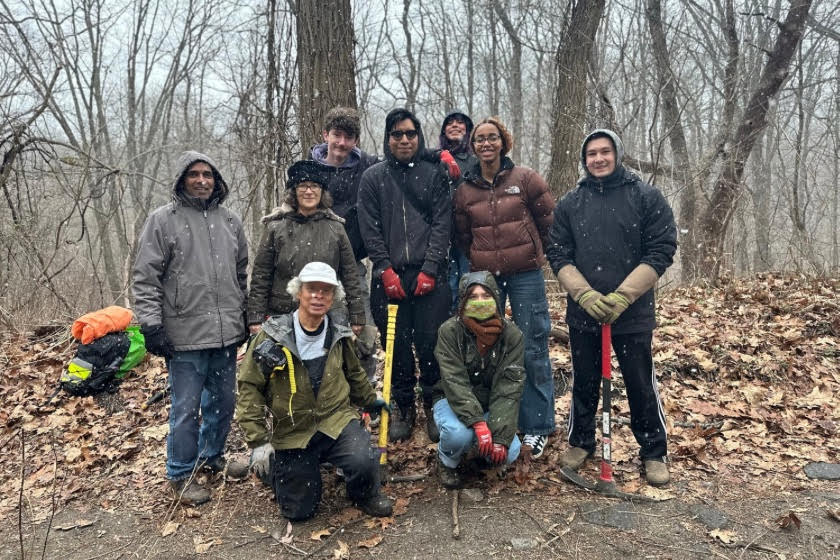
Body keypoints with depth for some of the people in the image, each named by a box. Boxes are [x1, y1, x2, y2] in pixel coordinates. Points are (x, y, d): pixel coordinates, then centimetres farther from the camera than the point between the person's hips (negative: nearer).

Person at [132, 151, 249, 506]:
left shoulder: (230, 221, 10)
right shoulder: (163, 220, -4)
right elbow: (145, 278, -6)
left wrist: (247, 316, 18)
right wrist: (151, 325, -11)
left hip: (227, 333, 5)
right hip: (185, 335, -5)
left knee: (223, 402, 16)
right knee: (186, 408, 3)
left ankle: (212, 455, 37)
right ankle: (181, 474, 21)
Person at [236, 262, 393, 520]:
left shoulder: (339, 336, -2)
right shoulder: (273, 336, -13)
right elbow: (249, 387, -11)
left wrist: (370, 400, 29)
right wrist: (258, 441, -15)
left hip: (336, 420, 2)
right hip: (292, 431, -1)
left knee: (363, 461, -27)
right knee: (298, 511, 4)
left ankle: (366, 496, 10)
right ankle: (273, 467, 36)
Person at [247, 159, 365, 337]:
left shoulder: (335, 228, 7)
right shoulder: (276, 228, 3)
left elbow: (350, 276, 9)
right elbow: (260, 277, 4)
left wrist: (357, 318, 7)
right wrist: (256, 318, -1)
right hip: (282, 314, -1)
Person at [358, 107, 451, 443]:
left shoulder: (434, 174, 8)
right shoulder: (372, 178, 9)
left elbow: (442, 223, 1)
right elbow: (369, 229, 3)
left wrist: (429, 269, -9)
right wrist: (386, 271, -6)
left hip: (429, 274, -1)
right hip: (389, 276, 1)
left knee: (431, 342, -2)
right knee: (396, 345, 5)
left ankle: (435, 404, 17)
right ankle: (403, 407, 20)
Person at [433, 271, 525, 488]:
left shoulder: (512, 335, -11)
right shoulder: (449, 331, -17)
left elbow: (509, 390, -15)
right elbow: (455, 383, -23)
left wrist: (502, 436, -23)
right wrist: (478, 423, -34)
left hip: (491, 407, 3)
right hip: (453, 402, -2)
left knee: (509, 453, -20)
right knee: (459, 434, -34)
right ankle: (447, 462, 3)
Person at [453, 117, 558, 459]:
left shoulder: (525, 179, -2)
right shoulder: (464, 189, 5)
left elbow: (548, 220, 6)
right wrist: (479, 262, 14)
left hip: (526, 274, -3)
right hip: (485, 276, 3)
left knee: (533, 349, 1)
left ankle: (536, 426, 13)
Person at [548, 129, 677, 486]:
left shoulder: (647, 197, -2)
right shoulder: (569, 204, 5)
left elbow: (661, 251, -7)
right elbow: (559, 256, 2)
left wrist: (622, 297, -17)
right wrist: (585, 295, -15)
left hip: (634, 314, -2)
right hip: (583, 313, 2)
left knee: (641, 386, 8)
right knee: (585, 383, 15)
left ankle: (654, 452, 27)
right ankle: (580, 442, 34)